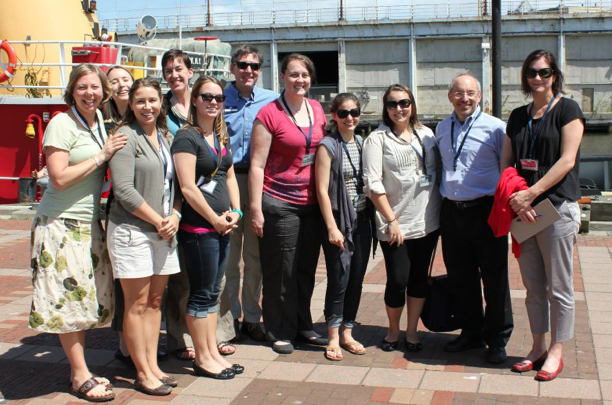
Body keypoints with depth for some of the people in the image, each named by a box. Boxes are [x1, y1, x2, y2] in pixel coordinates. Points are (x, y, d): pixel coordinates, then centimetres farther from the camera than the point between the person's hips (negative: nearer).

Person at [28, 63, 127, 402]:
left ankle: (81, 372, 20)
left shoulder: (99, 119, 11)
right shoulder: (61, 124, -11)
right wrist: (102, 156, -16)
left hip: (89, 222, 8)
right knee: (69, 297, -3)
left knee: (87, 297, 10)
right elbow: (59, 178, -18)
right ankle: (80, 376, 6)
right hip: (60, 223, -8)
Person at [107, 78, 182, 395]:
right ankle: (143, 373, 9)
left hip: (163, 230, 7)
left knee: (155, 301, 11)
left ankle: (153, 366, 20)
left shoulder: (165, 136, 14)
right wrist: (158, 220, -12)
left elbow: (175, 182, 16)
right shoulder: (125, 136, -8)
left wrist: (174, 216, -2)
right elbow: (124, 190, -15)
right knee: (137, 304, 0)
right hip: (132, 230, -7)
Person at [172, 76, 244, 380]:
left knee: (213, 291, 13)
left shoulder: (221, 137, 14)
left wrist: (235, 211, 4)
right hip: (198, 227, -8)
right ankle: (202, 359, 11)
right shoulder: (187, 138, -11)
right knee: (201, 293, 0)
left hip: (222, 225, 8)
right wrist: (214, 218, -12)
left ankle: (212, 352, 22)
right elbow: (187, 187, -16)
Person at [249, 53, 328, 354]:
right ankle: (280, 332, 17)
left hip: (312, 202, 6)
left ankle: (303, 326, 29)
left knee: (307, 268, 14)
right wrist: (255, 209, -13)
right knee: (281, 272, 3)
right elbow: (257, 164, -10)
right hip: (279, 202, -5)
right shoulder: (269, 114, -9)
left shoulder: (317, 109, 8)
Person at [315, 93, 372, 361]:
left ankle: (347, 333, 20)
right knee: (339, 278, -4)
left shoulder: (362, 143, 11)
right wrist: (332, 227, -15)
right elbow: (322, 190, -10)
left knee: (357, 278, 8)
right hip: (339, 219, -6)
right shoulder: (328, 146, -7)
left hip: (361, 219, 6)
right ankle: (333, 338, 8)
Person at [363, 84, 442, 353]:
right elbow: (373, 184, -9)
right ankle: (393, 331, 20)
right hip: (395, 225, -4)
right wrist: (391, 220, -12)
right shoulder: (377, 139, -4)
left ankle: (412, 331, 24)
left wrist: (441, 209, 7)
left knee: (419, 278, 10)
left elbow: (437, 170, 16)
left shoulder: (426, 134, 9)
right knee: (397, 281, -2)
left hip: (427, 221, 4)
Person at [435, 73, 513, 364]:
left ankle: (497, 339, 15)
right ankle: (471, 332, 28)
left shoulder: (495, 128, -5)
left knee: (494, 277, 2)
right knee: (460, 277, 12)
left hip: (485, 211, -5)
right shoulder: (441, 129, 12)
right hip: (451, 211, 5)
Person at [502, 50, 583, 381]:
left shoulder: (567, 109, -3)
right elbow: (506, 162, 12)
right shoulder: (518, 116, 14)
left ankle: (555, 352, 13)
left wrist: (531, 193, -17)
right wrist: (515, 198, -6)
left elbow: (567, 160, -12)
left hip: (557, 207, -6)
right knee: (533, 287, 12)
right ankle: (537, 347, 23)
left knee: (559, 287, 2)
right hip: (522, 210, 6)